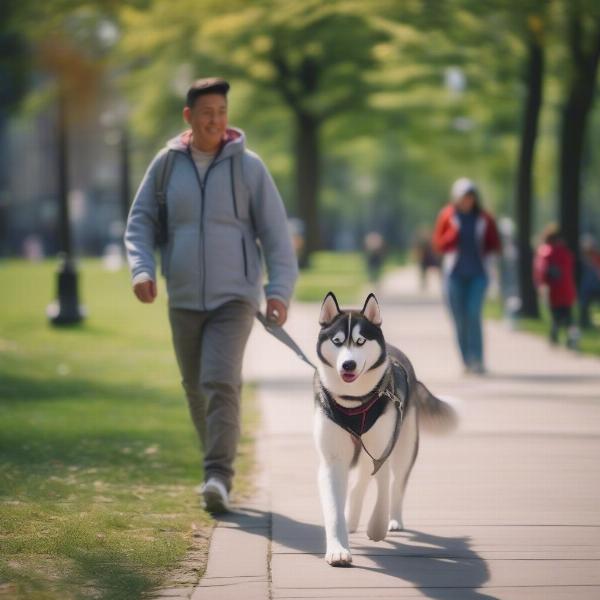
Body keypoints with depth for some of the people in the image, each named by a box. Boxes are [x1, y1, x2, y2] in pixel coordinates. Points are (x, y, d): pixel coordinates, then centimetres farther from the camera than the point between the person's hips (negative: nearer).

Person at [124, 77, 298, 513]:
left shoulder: (248, 166, -1)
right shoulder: (166, 164, 4)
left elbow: (275, 231, 0)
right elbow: (141, 221, 8)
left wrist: (279, 289, -8)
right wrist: (142, 269, -10)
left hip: (234, 298, -3)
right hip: (184, 300, 3)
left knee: (221, 383, -19)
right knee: (196, 391, 11)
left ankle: (219, 477, -23)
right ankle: (219, 466, 30)